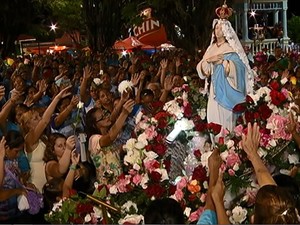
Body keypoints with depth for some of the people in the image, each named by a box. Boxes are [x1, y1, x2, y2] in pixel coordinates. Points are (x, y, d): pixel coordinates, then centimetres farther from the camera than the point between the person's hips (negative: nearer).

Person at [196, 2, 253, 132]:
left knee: (226, 119, -6)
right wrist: (207, 61, -13)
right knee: (214, 118, 4)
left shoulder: (232, 49, -3)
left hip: (228, 91, -5)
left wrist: (222, 60, -22)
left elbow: (238, 68, -16)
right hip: (215, 89, 5)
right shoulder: (211, 48, 12)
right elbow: (202, 70, 7)